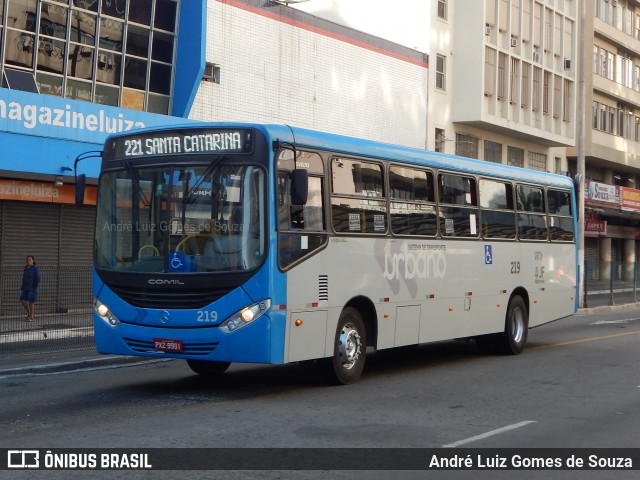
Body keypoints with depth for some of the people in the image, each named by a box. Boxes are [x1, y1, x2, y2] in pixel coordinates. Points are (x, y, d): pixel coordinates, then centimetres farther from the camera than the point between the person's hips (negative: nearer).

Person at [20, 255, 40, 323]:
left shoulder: (35, 268, -9)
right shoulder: (26, 268, 11)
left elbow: (38, 279, -11)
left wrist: (35, 288, -15)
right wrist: (22, 287, 14)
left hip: (32, 288, -7)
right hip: (25, 287, 7)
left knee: (31, 302, -3)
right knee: (22, 300, 0)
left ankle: (31, 317, 4)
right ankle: (29, 313, 17)